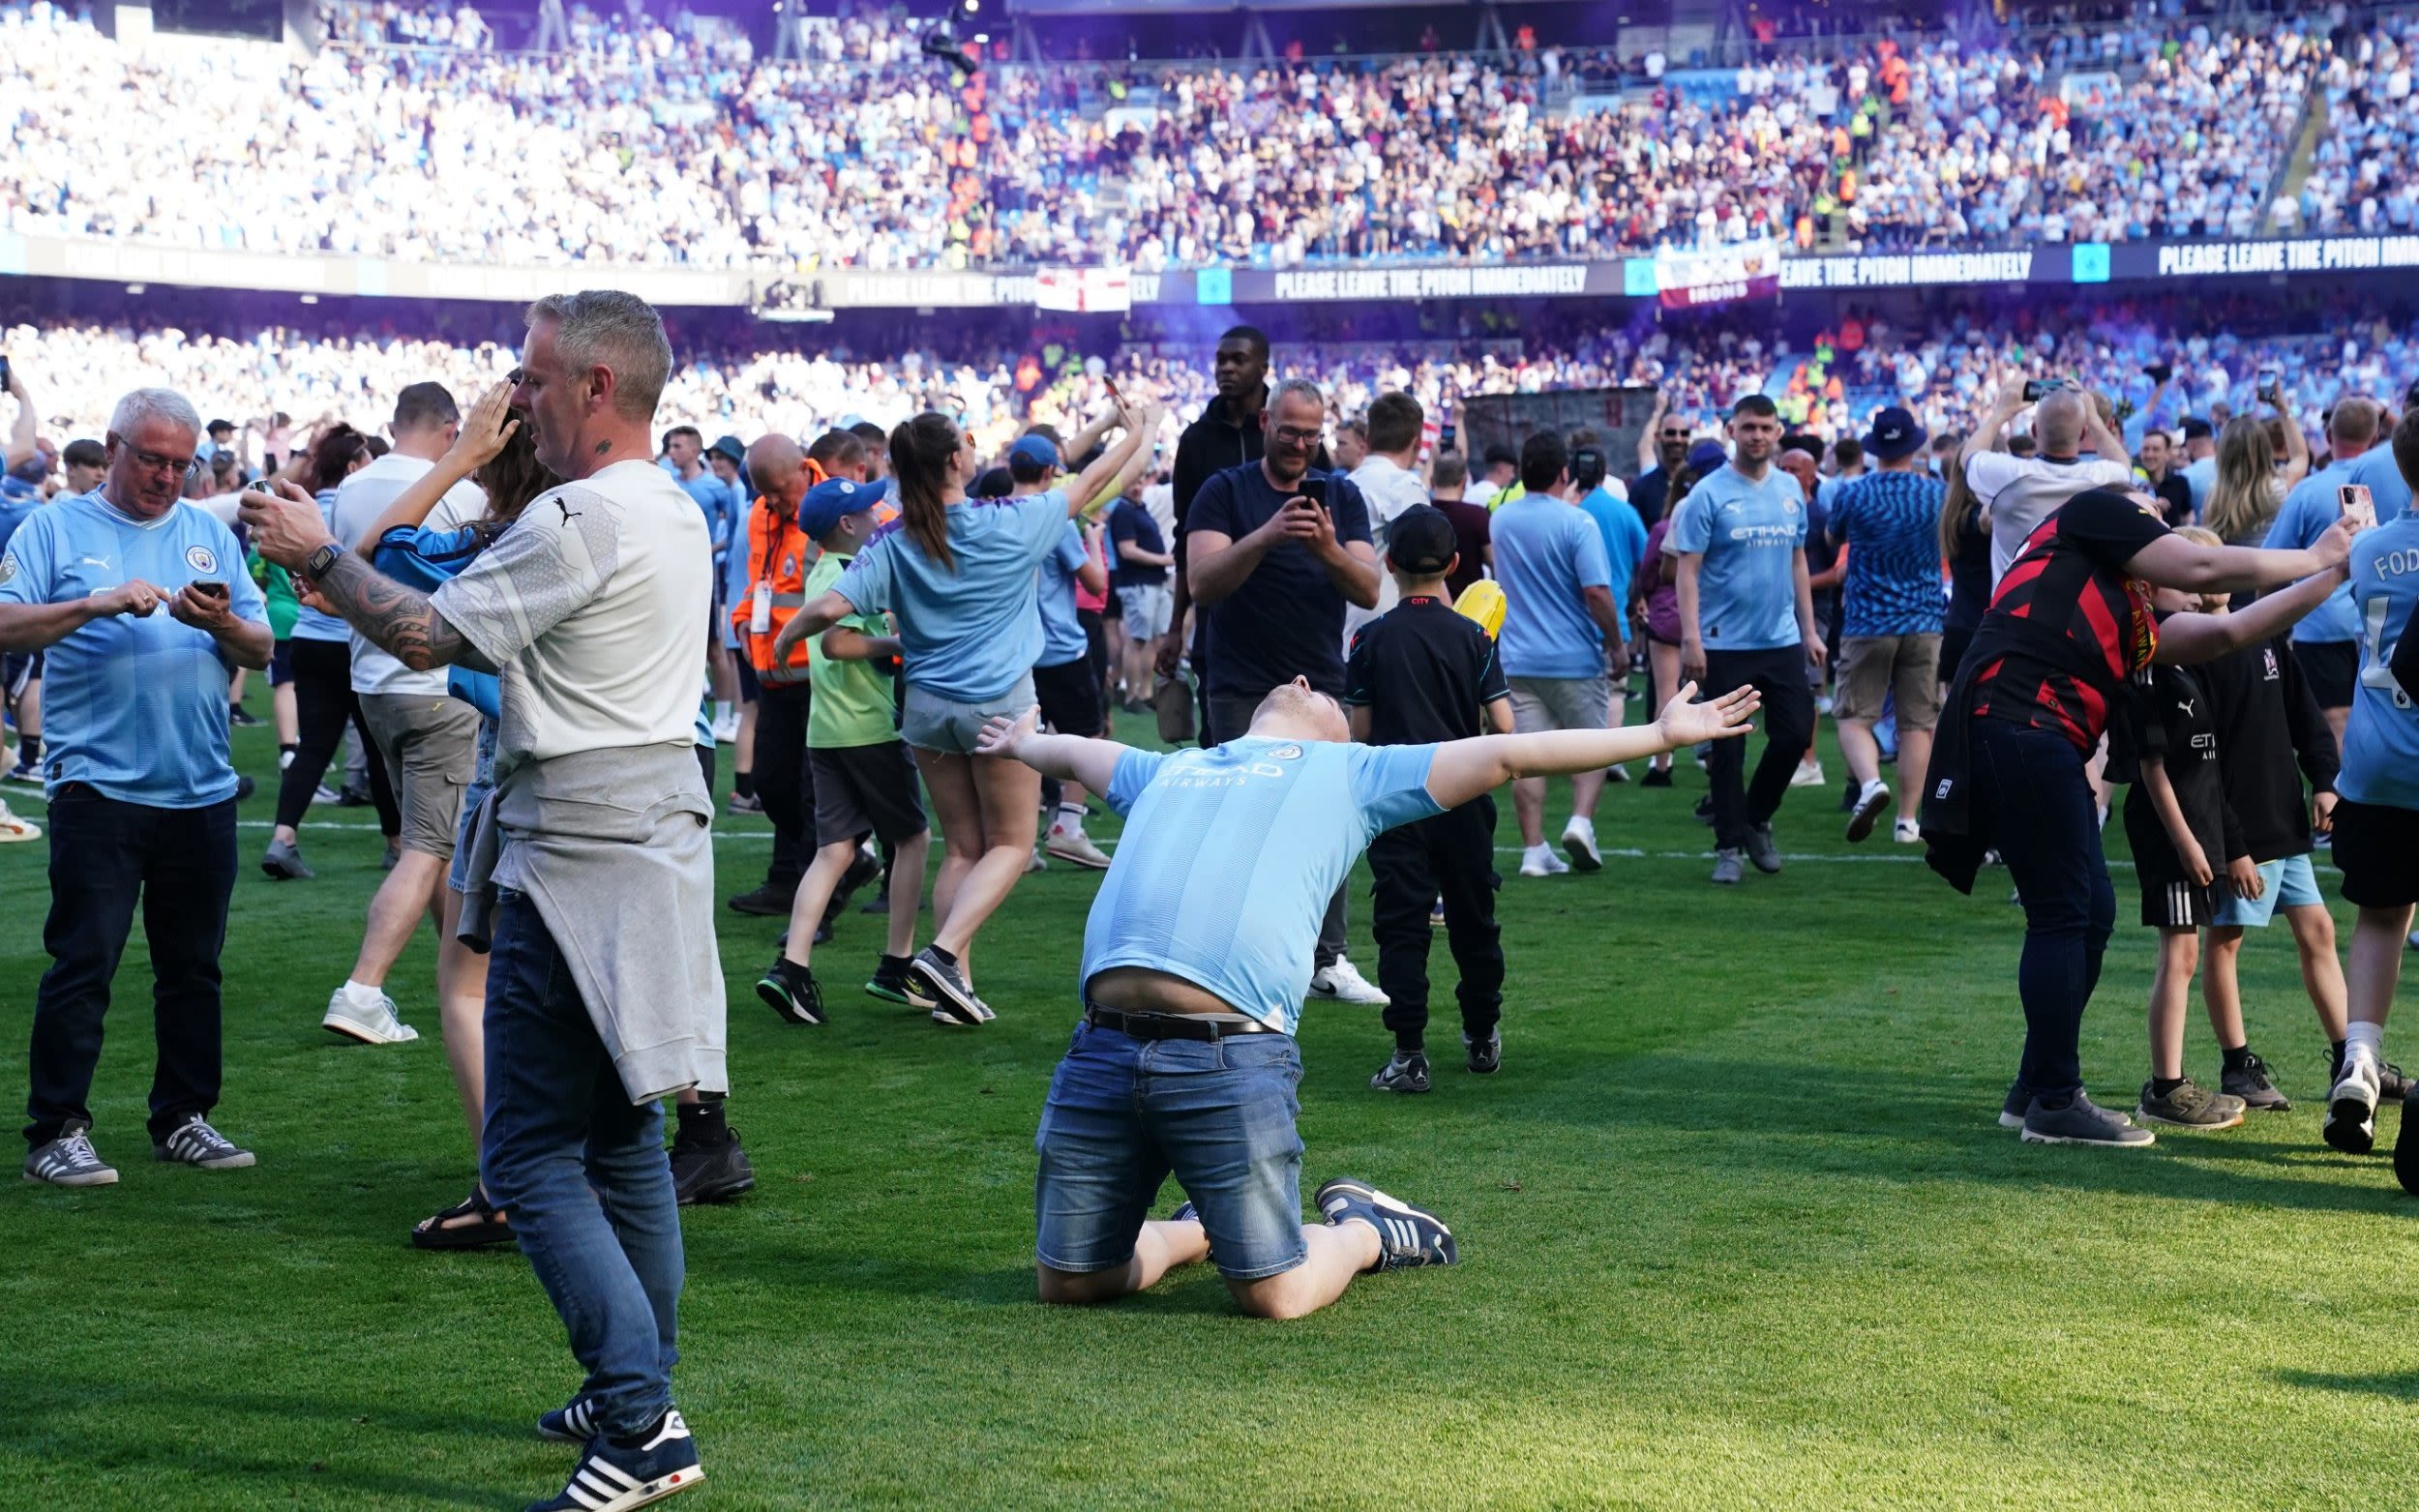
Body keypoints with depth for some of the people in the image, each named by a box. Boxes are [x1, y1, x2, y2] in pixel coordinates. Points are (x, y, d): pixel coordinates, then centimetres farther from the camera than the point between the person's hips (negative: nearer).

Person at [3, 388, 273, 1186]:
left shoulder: (211, 535, 13)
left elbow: (261, 650, 9)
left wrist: (222, 623, -12)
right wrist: (96, 604, -21)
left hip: (202, 792, 4)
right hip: (98, 786, -4)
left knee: (193, 965, 10)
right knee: (82, 964, -5)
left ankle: (183, 1119, 20)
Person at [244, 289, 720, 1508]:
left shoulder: (581, 519, -17)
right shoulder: (676, 514, 15)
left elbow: (426, 636, -14)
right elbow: (489, 628, 22)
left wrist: (319, 555, 1)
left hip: (578, 859, -10)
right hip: (653, 843, 10)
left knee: (531, 1159, -7)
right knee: (621, 1139, 17)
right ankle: (638, 1397, 25)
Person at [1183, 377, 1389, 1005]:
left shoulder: (1341, 496, 10)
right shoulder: (1225, 492, 0)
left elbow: (1368, 591, 0)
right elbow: (1203, 583, -13)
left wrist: (1328, 549, -20)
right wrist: (1267, 536, -27)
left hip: (1321, 687, 3)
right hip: (1242, 689, -3)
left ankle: (1329, 960, 7)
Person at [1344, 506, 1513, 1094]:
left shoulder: (1372, 638, -5)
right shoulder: (1473, 637, -4)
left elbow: (1358, 731, -4)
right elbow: (1502, 725, -7)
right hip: (1463, 799, 2)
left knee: (1401, 924, -1)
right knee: (1473, 917, 15)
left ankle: (1408, 1054, -7)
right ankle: (1483, 1038, 27)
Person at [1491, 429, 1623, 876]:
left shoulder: (1500, 520, 5)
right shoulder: (1576, 523, -13)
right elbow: (1596, 591, -19)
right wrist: (1616, 643, -4)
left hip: (1516, 659, 4)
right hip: (1575, 658, -4)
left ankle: (1534, 850, 1)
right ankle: (1581, 820, -7)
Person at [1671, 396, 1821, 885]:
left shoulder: (1790, 490, 8)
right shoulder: (1708, 494, -7)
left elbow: (1797, 561, 16)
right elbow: (1687, 570, -10)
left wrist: (1809, 629, 12)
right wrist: (1691, 639, -19)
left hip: (1782, 640, 4)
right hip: (1725, 643, -4)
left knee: (1795, 735, 3)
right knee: (1727, 750, 1)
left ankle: (1757, 819, 25)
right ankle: (1729, 846, 10)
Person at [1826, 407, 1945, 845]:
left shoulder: (1852, 494, -7)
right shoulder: (1936, 493, -2)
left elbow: (1833, 537, 13)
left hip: (1867, 623, -2)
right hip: (1924, 623, 2)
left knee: (1854, 717, 4)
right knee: (1917, 722, 6)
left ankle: (1870, 782, -24)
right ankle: (1908, 820, 6)